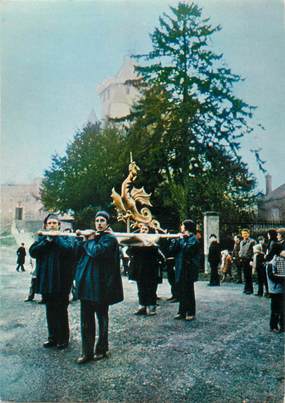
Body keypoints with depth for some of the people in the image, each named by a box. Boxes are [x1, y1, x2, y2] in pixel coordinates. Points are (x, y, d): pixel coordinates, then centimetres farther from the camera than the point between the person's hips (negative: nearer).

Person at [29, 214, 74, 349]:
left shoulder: (65, 238, 0)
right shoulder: (41, 238, 11)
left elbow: (68, 249, -20)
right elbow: (32, 252, -5)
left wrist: (56, 238, -12)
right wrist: (47, 240, -12)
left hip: (61, 281, -4)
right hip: (46, 280, 4)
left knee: (61, 310, 3)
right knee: (50, 310, 12)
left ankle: (63, 339, 14)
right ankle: (52, 338, 24)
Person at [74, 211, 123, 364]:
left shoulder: (110, 238, -6)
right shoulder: (92, 235, 16)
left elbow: (96, 252, -23)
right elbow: (76, 250, 9)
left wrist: (89, 241, -7)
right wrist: (84, 239, -5)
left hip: (100, 285, -6)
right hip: (86, 283, 6)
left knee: (102, 318, 8)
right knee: (86, 319, 7)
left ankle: (102, 349, 22)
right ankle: (87, 351, 15)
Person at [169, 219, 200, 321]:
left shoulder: (193, 239, -7)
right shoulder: (180, 238, 15)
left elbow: (188, 249, -25)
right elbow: (171, 250, 7)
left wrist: (182, 240, -13)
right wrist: (176, 240, -6)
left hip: (188, 270, -7)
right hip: (180, 269, 7)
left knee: (188, 292, -1)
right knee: (180, 292, 11)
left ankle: (191, 313, 7)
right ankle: (182, 312, 20)